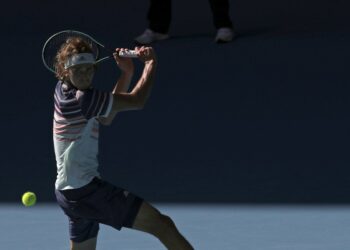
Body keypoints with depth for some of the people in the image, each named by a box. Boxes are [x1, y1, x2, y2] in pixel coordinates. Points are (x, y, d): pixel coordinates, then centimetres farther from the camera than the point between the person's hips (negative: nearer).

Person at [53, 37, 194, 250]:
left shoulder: (64, 90, 8)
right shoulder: (82, 99, -20)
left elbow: (106, 118, 18)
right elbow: (137, 101, -15)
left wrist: (126, 73, 10)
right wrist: (151, 63, 0)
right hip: (86, 190, -10)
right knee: (162, 224, -15)